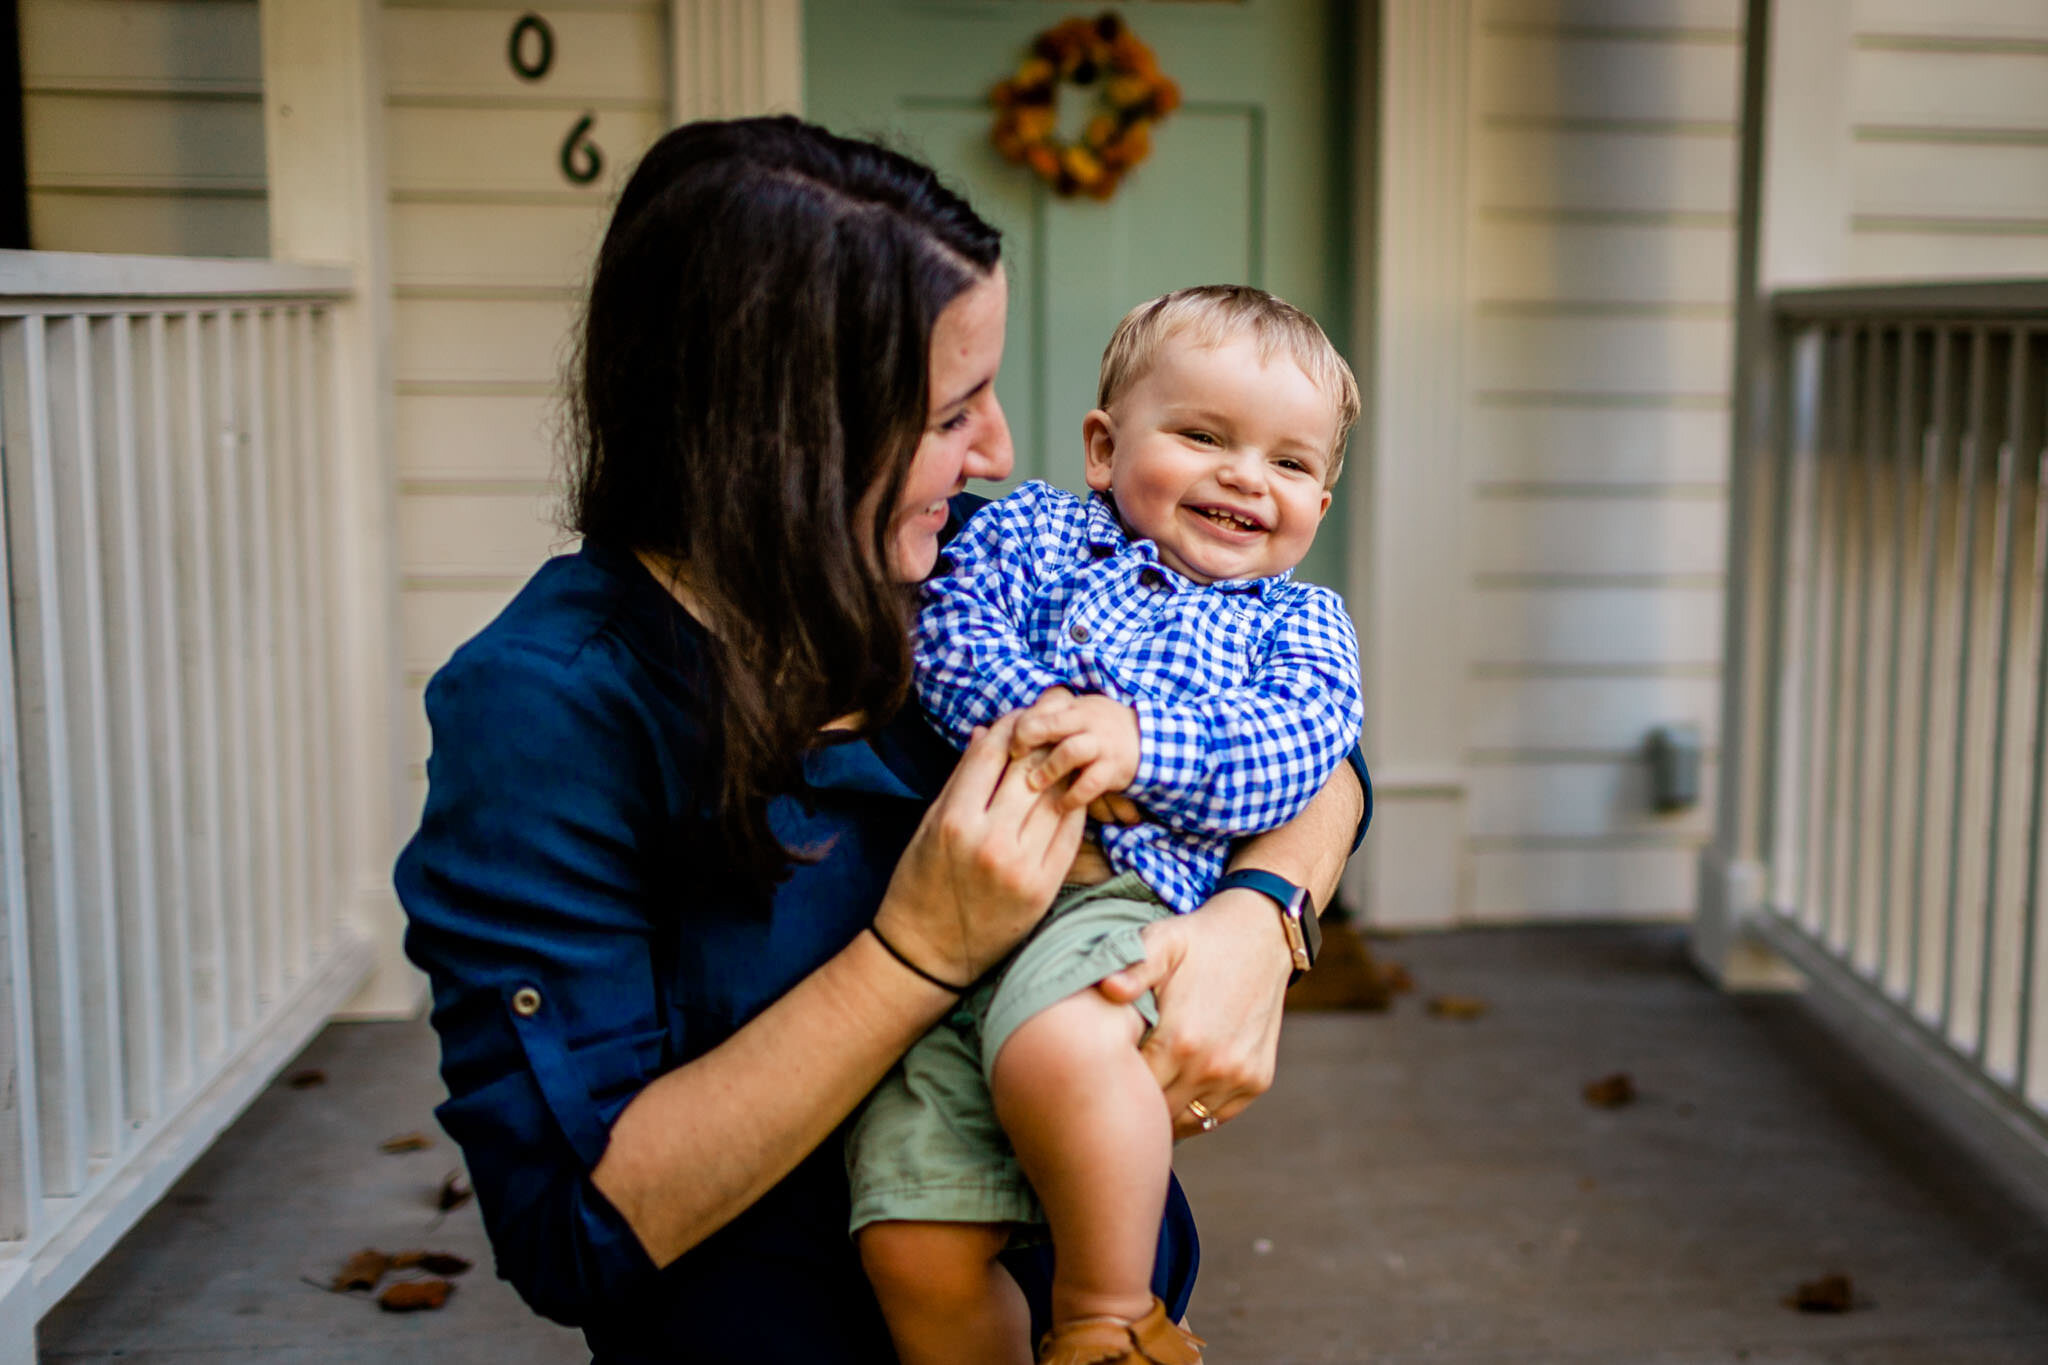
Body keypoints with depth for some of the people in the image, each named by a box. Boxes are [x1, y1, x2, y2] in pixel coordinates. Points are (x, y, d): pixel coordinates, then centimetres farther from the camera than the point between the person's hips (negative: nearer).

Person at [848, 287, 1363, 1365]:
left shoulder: (1297, 621, 20)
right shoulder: (1028, 530, 22)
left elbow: (1297, 742, 1)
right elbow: (946, 627, 6)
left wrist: (1140, 742, -15)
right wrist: (1028, 713, -13)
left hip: (1121, 890, -2)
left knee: (1057, 1046, -37)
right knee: (914, 1246, -10)